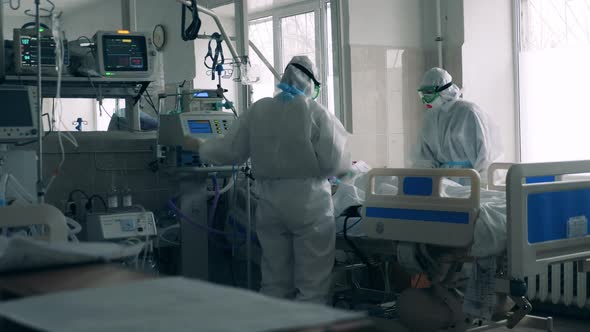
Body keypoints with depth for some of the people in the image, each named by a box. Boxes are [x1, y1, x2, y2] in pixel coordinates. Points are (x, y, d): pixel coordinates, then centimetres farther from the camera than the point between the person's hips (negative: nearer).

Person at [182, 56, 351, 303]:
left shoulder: (258, 110, 2)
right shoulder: (317, 114, -8)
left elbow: (230, 151, 6)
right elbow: (334, 164, -12)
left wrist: (200, 148, 23)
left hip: (270, 204, 4)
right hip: (309, 203, -4)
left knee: (274, 282, 13)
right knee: (312, 283, 2)